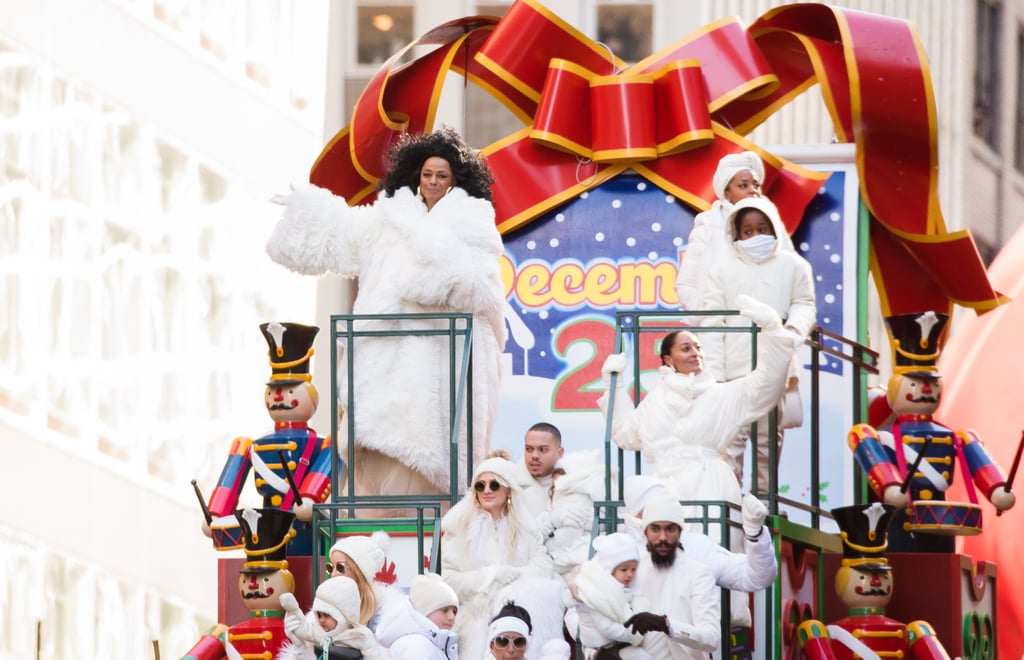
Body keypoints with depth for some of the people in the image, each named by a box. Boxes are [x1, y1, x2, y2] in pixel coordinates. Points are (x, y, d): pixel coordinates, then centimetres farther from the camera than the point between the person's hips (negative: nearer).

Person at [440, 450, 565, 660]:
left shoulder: (523, 525, 16)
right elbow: (446, 577, 2)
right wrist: (486, 579, -8)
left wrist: (510, 576, -14)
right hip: (477, 611, -2)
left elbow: (543, 566, 3)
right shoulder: (461, 525, 9)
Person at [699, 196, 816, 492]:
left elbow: (804, 304, 14)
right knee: (730, 438, -7)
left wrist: (795, 327, -11)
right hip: (734, 368, -1)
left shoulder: (793, 266, 7)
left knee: (769, 439, 7)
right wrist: (714, 374, -5)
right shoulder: (723, 270, 4)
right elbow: (712, 323, 2)